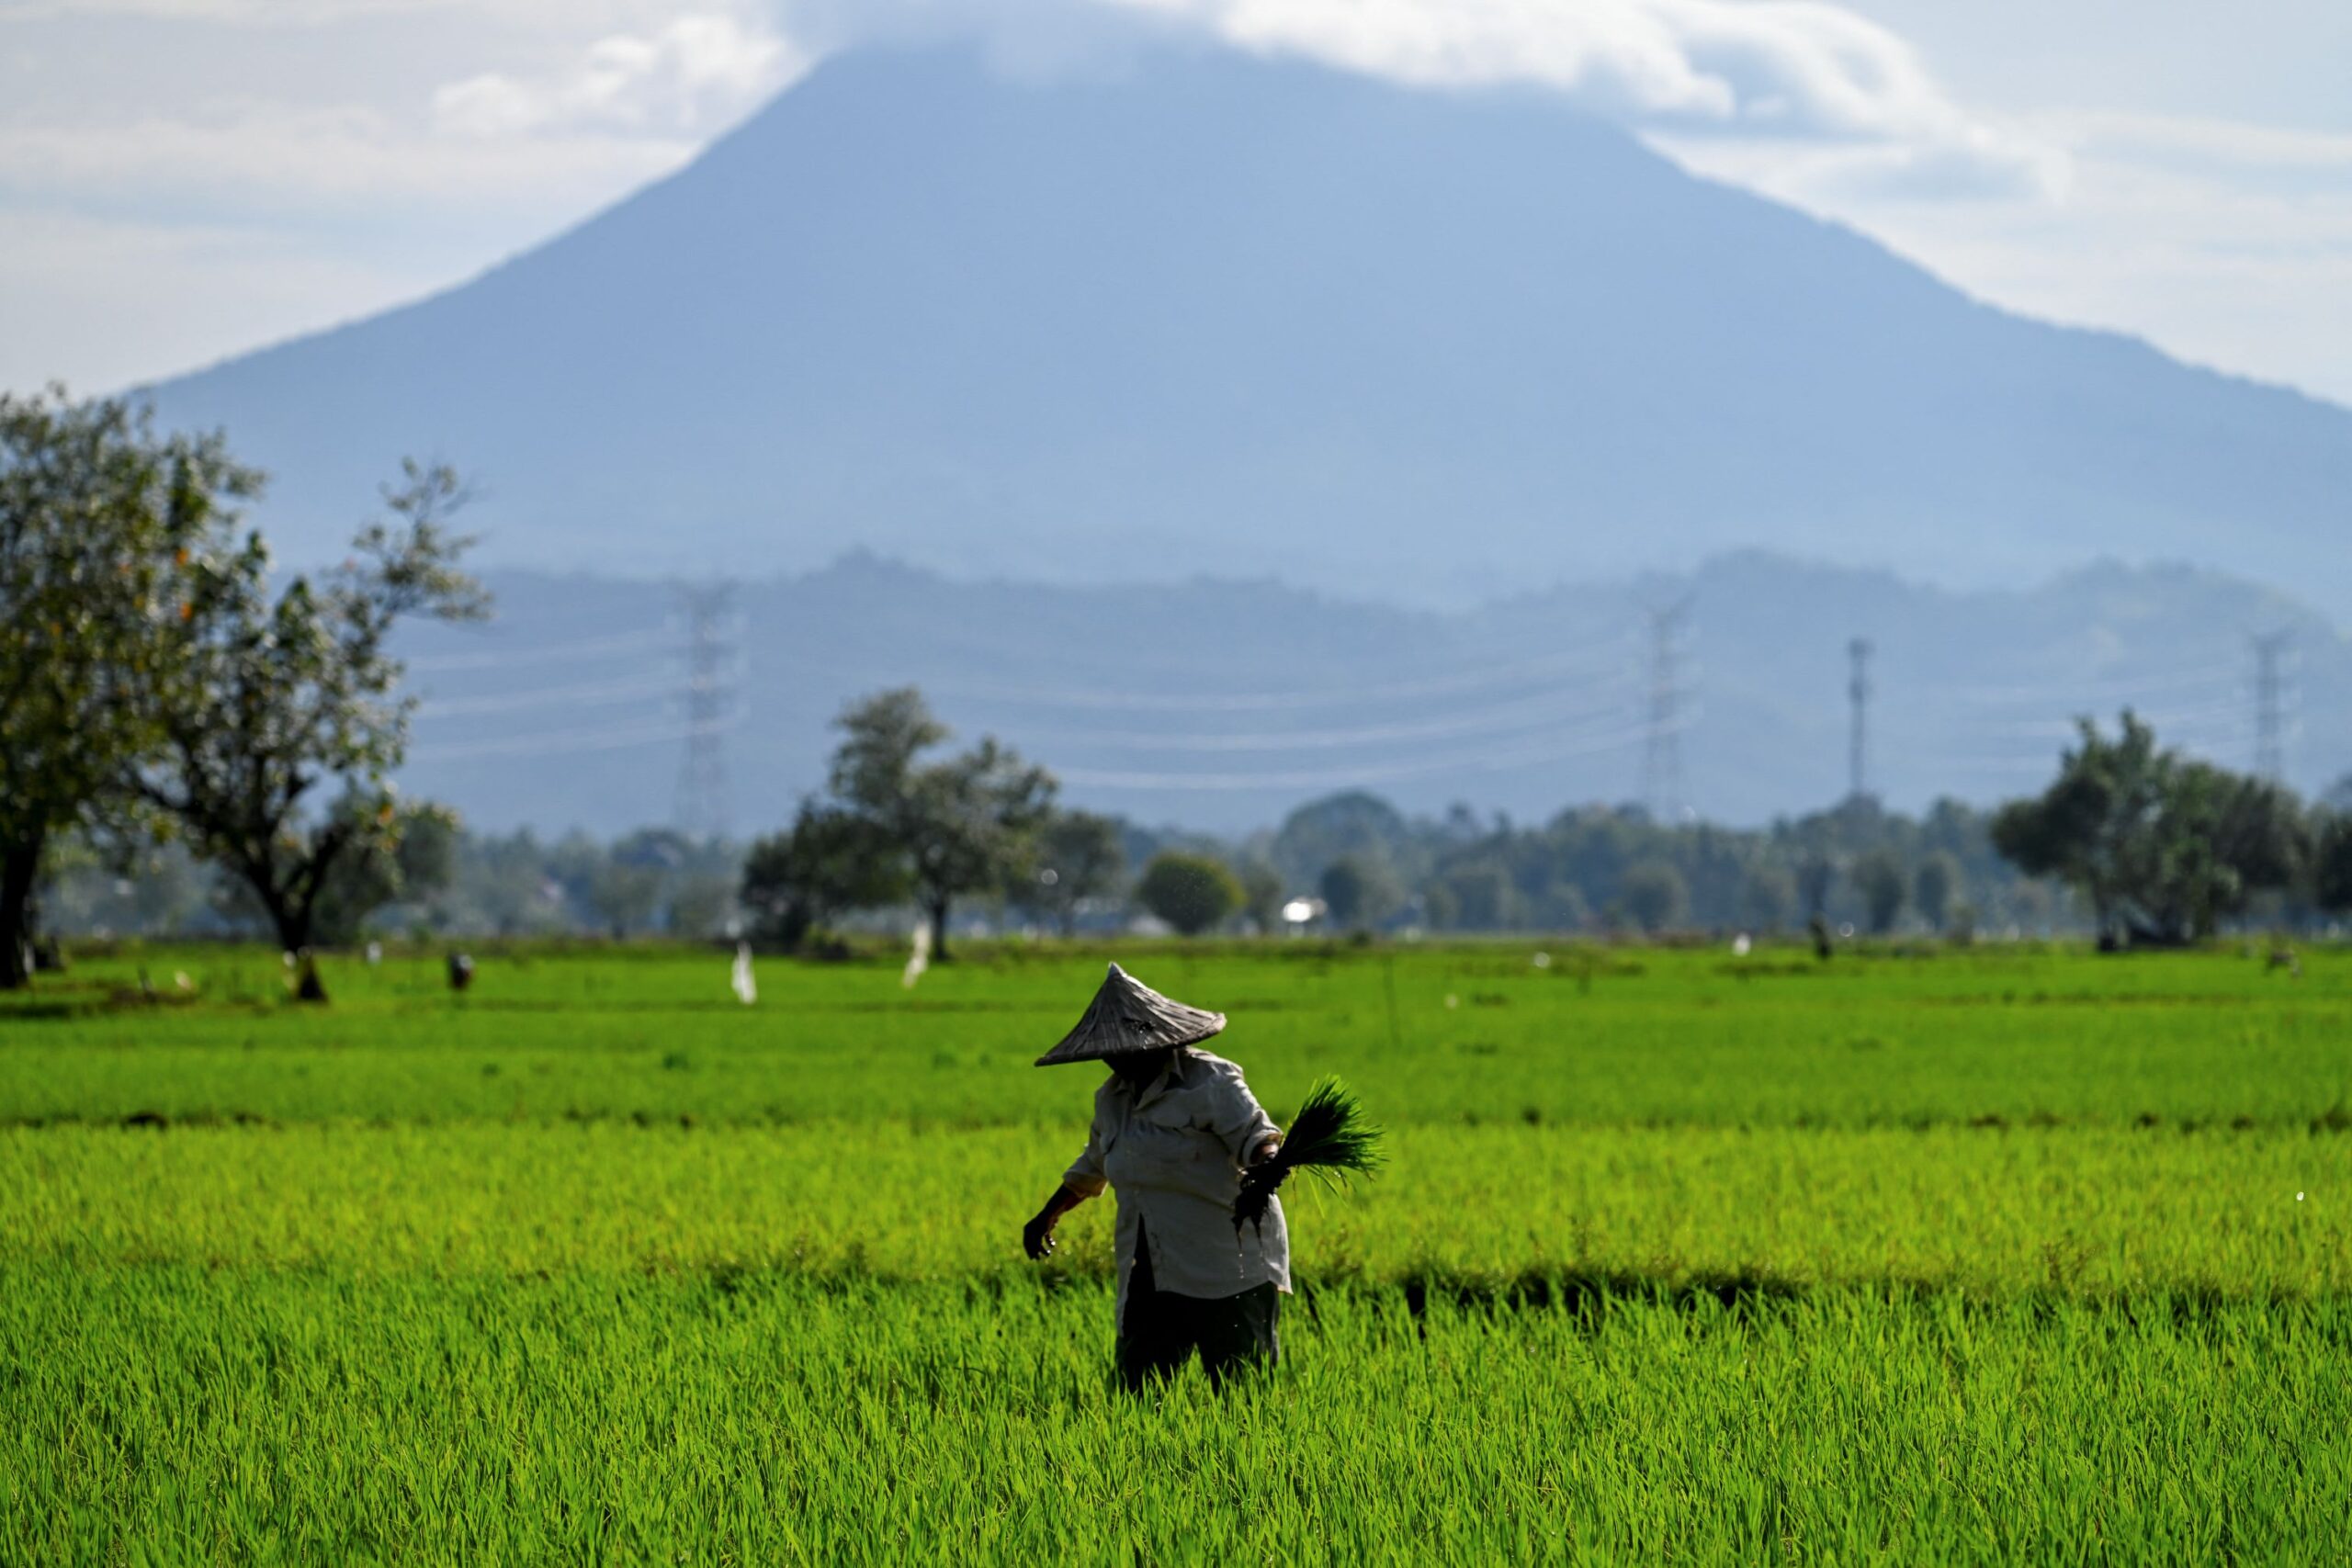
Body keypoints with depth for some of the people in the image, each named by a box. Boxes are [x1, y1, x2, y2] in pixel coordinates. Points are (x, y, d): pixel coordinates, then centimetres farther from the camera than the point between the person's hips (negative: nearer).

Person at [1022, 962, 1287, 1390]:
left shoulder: (1210, 1082, -8)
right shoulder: (1112, 1098, 15)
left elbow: (1253, 1135, -16)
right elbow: (1095, 1164, 32)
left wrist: (1267, 1164, -39)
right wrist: (1049, 1216, 41)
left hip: (1229, 1272, -7)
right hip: (1151, 1277, 7)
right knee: (1137, 1393, -1)